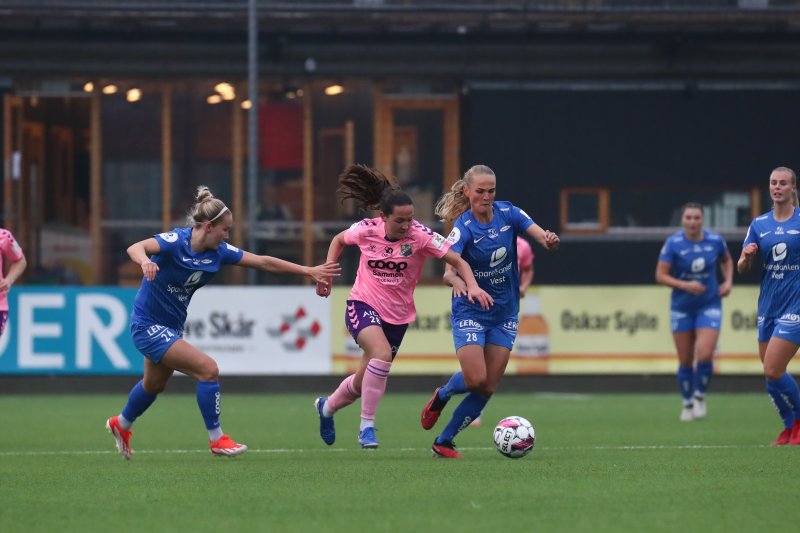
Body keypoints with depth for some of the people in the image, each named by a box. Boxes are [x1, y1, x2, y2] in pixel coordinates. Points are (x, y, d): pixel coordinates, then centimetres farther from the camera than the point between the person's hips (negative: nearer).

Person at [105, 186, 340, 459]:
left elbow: (263, 261, -2)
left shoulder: (218, 252, -7)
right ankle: (216, 439, -4)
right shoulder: (176, 242, -26)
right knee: (208, 370, -18)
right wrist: (145, 261, -65)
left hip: (170, 326, 9)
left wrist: (309, 271, -4)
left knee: (154, 384, 29)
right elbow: (135, 248, -42)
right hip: (148, 325, -9)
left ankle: (121, 424, 56)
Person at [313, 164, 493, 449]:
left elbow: (457, 261, -18)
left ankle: (327, 407, 45)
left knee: (363, 382, 12)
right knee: (382, 353, -31)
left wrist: (472, 286, -34)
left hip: (398, 315, 2)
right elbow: (339, 240, 8)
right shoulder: (366, 230, -14)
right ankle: (367, 426, -19)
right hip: (363, 305, -2)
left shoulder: (420, 235, -18)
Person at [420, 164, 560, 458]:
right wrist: (455, 280, -55)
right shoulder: (463, 228, -17)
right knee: (476, 379, -18)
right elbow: (448, 270, -32)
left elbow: (542, 236, -17)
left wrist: (550, 241, -42)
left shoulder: (508, 213, -5)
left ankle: (444, 442, 11)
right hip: (470, 312, -4)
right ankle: (441, 396, 16)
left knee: (488, 387, -1)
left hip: (505, 312, 4)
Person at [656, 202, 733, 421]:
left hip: (709, 305, 0)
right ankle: (687, 404, 26)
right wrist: (685, 285, -23)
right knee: (685, 361, 5)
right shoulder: (673, 243, -12)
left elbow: (727, 260, 16)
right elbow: (660, 275, -11)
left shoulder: (715, 240, -6)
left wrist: (728, 281, -1)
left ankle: (700, 397, 9)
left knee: (704, 354, -16)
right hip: (682, 308, 0)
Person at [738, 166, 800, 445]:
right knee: (770, 372, 6)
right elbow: (741, 268, 7)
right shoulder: (759, 224, 7)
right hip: (768, 305, 5)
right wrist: (746, 257, -14)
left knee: (773, 371, -14)